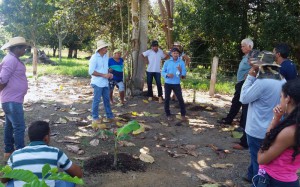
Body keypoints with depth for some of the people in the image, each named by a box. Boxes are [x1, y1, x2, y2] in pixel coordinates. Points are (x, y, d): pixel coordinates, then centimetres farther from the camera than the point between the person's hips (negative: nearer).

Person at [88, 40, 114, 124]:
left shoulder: (106, 56, 6)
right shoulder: (94, 57, -15)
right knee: (96, 100, 4)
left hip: (105, 82, 7)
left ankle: (109, 116, 25)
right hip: (98, 83, -7)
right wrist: (104, 75, -20)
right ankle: (95, 118, 17)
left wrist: (109, 74, -1)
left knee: (107, 99, 14)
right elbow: (91, 71, -19)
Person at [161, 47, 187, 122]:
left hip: (176, 84, -1)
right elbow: (162, 72, 2)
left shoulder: (181, 62, 0)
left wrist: (181, 70, -24)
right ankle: (168, 115, 17)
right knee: (167, 99, 5)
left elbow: (184, 73, -4)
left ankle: (183, 115, 8)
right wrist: (167, 75, -18)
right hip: (168, 83, 1)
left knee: (180, 99, -2)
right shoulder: (167, 62, 1)